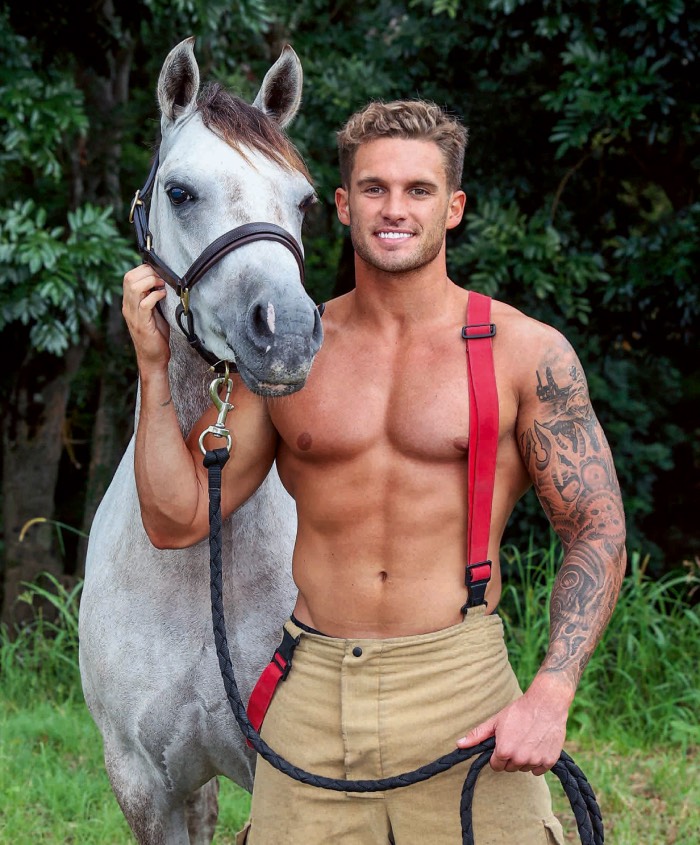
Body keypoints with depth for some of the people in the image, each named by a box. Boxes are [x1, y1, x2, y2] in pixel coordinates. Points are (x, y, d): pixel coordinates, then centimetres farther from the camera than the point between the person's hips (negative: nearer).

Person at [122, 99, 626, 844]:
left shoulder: (526, 353, -1)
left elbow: (597, 533, -1)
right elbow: (177, 520, 6)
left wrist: (550, 695, -13)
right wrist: (153, 367, -4)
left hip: (461, 692, -2)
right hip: (309, 693, 2)